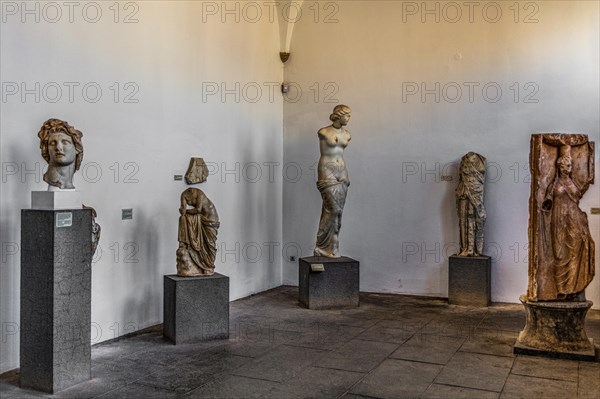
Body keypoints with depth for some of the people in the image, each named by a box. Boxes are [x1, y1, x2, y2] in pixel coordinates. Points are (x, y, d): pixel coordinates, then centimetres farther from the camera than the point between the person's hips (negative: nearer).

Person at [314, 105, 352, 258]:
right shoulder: (323, 132, -6)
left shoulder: (347, 135, 9)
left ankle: (332, 248, 9)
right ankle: (323, 247, -3)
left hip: (342, 172, 6)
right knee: (333, 209, -14)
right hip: (327, 172, -5)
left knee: (338, 211, 3)